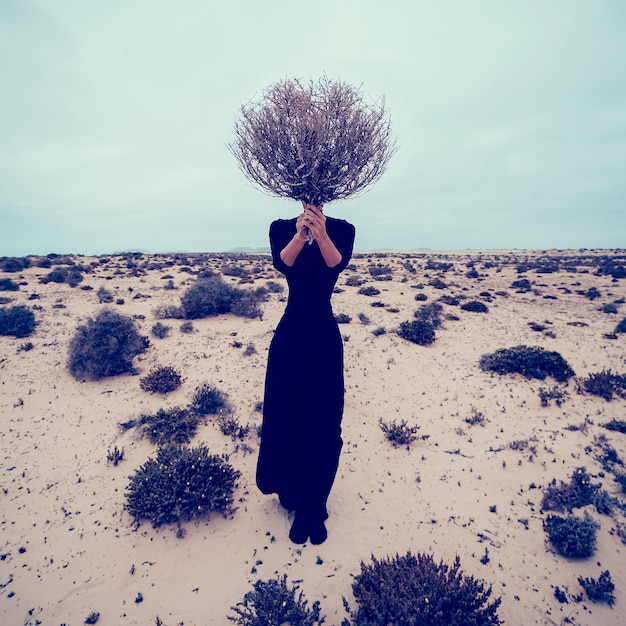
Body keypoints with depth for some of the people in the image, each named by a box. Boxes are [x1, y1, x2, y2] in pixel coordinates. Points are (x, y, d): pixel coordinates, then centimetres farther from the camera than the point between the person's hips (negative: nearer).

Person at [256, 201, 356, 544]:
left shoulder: (342, 229, 1)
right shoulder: (282, 227, 3)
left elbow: (338, 262, -20)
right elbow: (281, 263, -18)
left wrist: (321, 234, -40)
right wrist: (301, 235, -38)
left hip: (325, 336, 0)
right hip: (290, 335, 1)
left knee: (323, 420, 5)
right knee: (285, 414, 11)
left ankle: (312, 509, 26)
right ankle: (290, 487, 40)